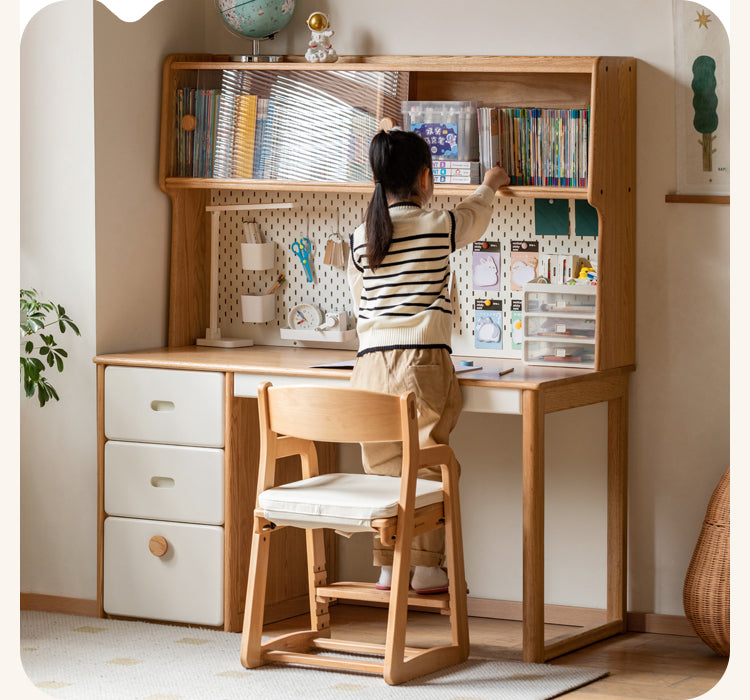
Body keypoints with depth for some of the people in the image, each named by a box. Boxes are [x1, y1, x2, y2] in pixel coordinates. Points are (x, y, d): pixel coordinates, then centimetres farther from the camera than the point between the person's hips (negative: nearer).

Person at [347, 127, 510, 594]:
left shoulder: (360, 239, 7)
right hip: (423, 360, -4)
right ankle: (426, 569, 5)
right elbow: (476, 218, 21)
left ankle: (388, 568, 12)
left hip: (371, 362, 4)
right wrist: (489, 186, 42)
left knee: (383, 467, 9)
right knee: (427, 466, 3)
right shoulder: (440, 227, -1)